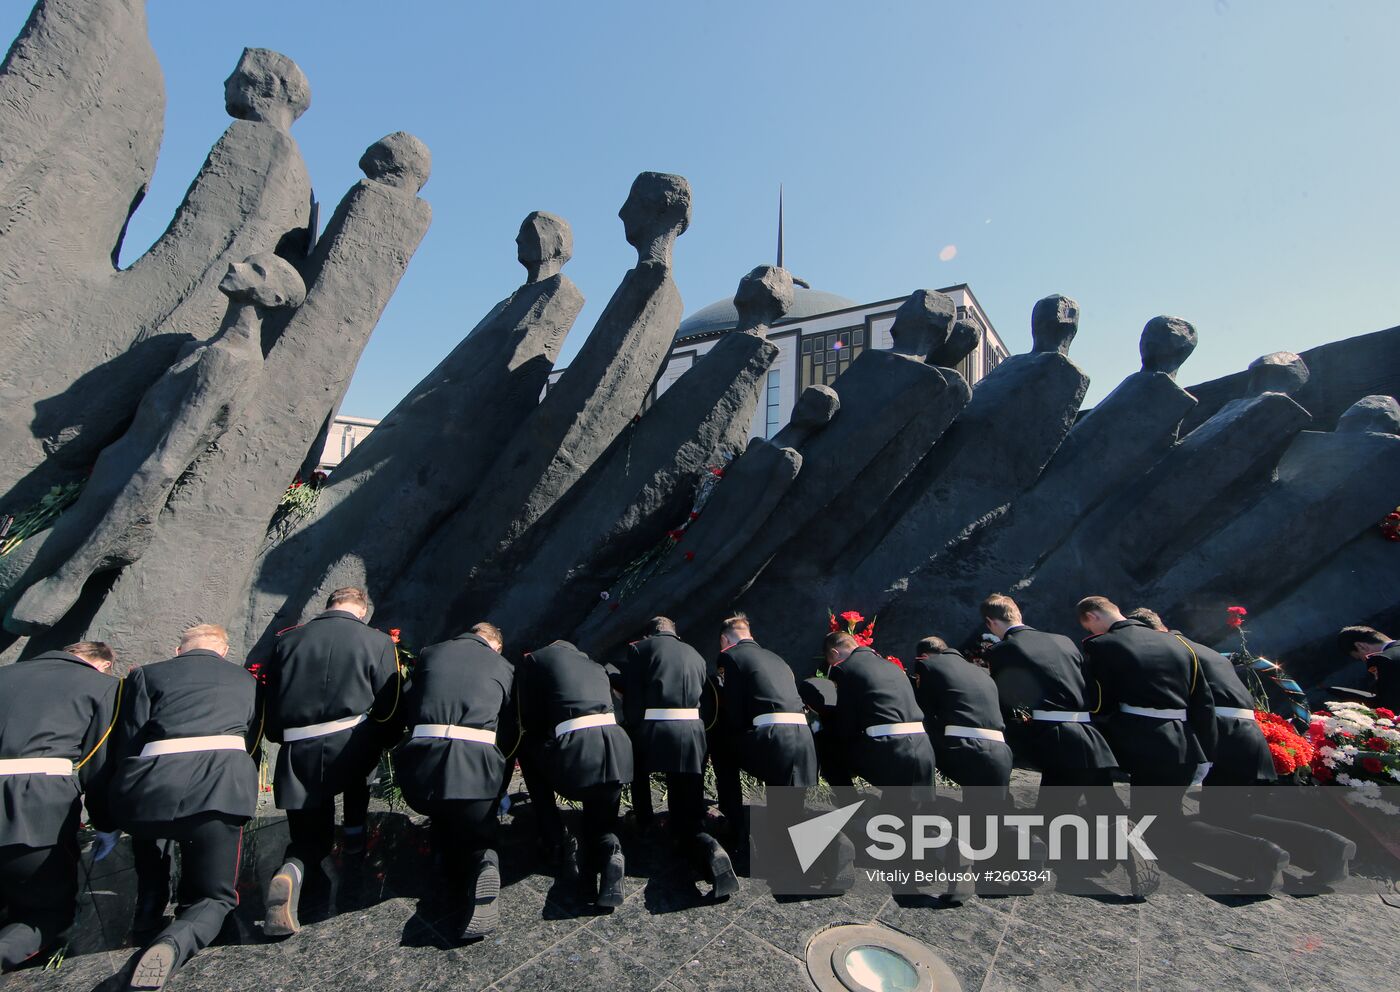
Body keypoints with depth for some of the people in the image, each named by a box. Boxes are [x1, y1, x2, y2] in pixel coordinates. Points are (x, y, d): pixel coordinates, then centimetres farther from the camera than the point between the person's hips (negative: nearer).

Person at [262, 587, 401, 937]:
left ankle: (290, 874, -12)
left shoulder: (286, 640, 10)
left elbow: (270, 709, 11)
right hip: (350, 747, -2)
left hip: (297, 754, 2)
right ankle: (354, 834, 34)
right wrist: (375, 742, 18)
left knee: (311, 838, 21)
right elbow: (387, 711, 0)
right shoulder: (377, 642, 0)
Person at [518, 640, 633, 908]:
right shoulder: (595, 665, 28)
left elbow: (530, 720, 15)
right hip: (617, 747, 5)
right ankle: (609, 854, -5)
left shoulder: (536, 658, 15)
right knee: (601, 825, 29)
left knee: (528, 747, 29)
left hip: (576, 754, -5)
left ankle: (557, 839, 23)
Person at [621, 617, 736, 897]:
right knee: (689, 818, 12)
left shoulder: (639, 648, 8)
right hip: (693, 733, 3)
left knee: (636, 758, 35)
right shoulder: (695, 655, 20)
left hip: (654, 729, -2)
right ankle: (712, 854, -15)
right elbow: (706, 697, 18)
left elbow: (632, 700, 1)